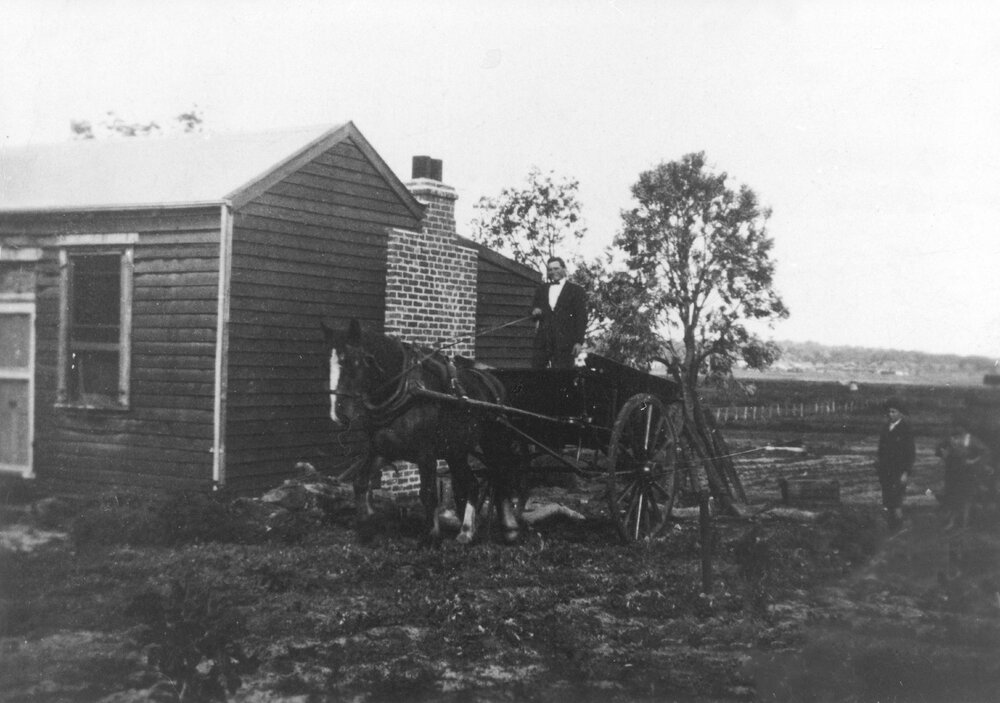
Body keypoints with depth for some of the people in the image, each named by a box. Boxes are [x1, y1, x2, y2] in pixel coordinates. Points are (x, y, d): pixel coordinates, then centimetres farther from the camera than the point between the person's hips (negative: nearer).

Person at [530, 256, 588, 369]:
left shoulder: (575, 290, 6)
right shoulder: (541, 290, 20)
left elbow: (581, 318, 0)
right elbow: (533, 309, 21)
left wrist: (579, 342, -9)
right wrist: (535, 312, -5)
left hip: (564, 342, -4)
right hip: (542, 341, 4)